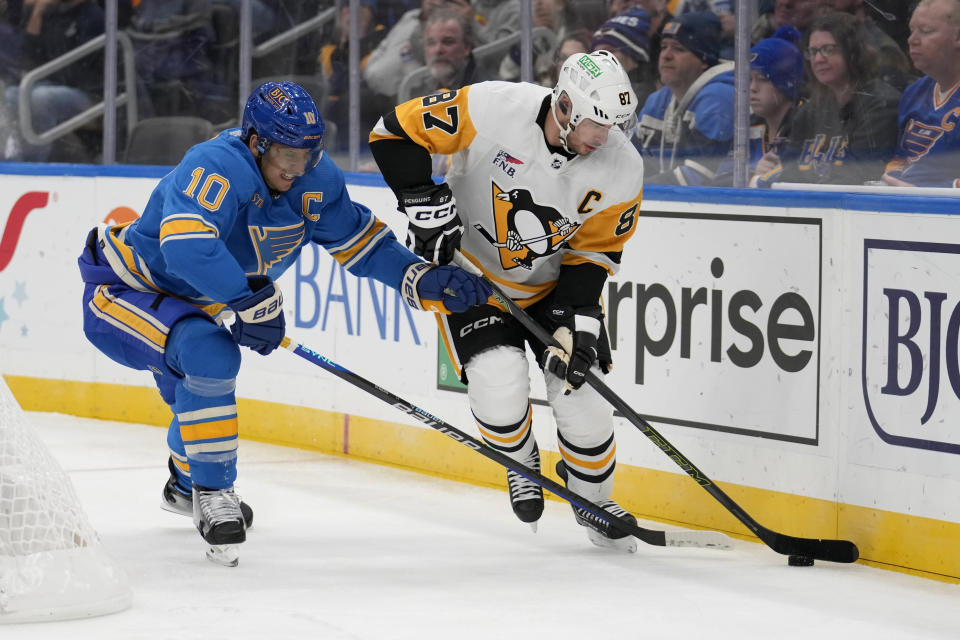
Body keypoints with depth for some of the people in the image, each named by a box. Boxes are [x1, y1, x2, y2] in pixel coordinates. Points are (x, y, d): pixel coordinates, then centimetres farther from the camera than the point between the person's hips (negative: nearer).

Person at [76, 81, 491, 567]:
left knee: (202, 399, 27)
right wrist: (252, 301, -44)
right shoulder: (218, 168, -33)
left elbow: (363, 244, 0)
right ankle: (213, 493, -19)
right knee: (209, 355, -32)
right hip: (120, 293, -9)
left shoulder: (314, 181, -7)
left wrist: (426, 280, -13)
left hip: (190, 305, 9)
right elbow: (186, 246, -48)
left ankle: (187, 486, 59)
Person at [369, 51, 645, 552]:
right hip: (469, 265, -3)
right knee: (500, 381, -20)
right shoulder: (491, 109, -30)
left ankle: (592, 496, 22)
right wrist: (425, 206, -25)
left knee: (581, 386, -6)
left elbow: (594, 251, -9)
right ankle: (520, 463, 14)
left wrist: (579, 323, -19)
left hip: (555, 280, 3)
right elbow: (396, 132, -20)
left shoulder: (622, 171, -19)